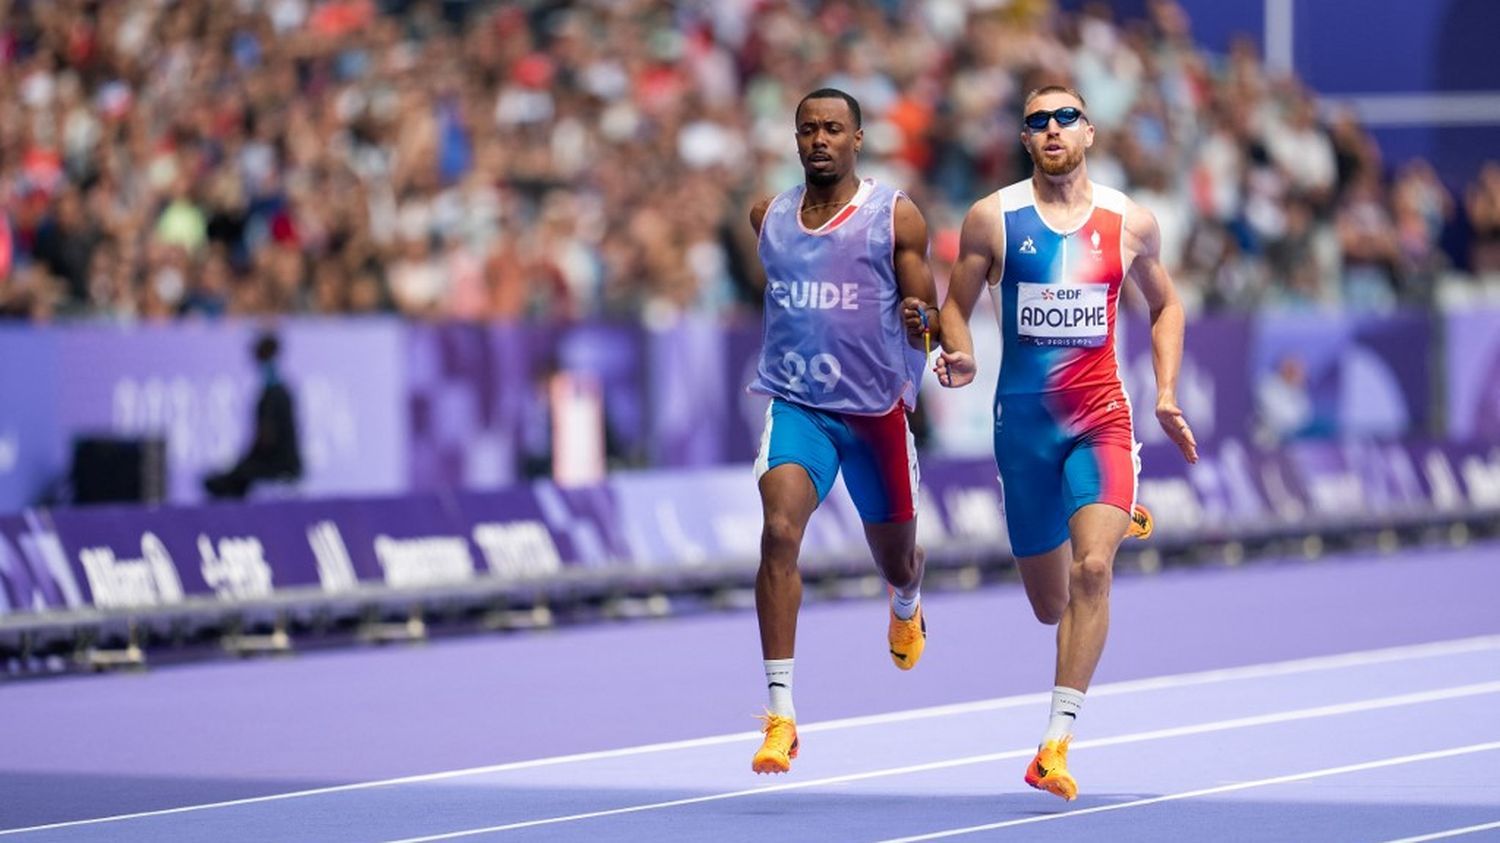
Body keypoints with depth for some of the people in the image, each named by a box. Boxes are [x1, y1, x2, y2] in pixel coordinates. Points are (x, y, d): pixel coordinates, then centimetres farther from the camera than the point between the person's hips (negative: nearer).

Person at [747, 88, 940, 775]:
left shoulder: (896, 217, -5)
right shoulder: (769, 218, 5)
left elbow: (926, 320, -6)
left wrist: (919, 318, -26)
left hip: (877, 408, -1)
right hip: (795, 405, 1)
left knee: (894, 556, 16)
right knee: (780, 532, -23)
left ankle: (906, 604, 58)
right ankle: (781, 713, -25)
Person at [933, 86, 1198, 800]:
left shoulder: (1130, 223, 3)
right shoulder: (991, 219, 0)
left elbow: (1165, 304, 19)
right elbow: (956, 305, 8)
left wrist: (1167, 395, 9)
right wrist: (959, 356, -14)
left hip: (1101, 419, -1)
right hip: (1022, 419, 1)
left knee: (1092, 569, -23)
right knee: (1050, 604, 11)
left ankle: (1057, 740, -19)